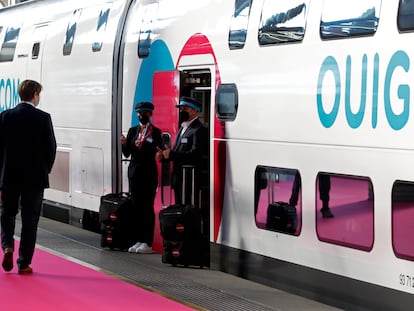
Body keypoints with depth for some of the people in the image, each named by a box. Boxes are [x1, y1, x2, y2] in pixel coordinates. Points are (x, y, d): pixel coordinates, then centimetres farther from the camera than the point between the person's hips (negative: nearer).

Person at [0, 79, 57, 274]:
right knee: (30, 219, 5)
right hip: (34, 177, -1)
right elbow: (51, 148, -5)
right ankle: (24, 264, 6)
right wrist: (45, 171, 11)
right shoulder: (43, 118, -8)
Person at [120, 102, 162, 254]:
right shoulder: (132, 131, 12)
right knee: (136, 206, 6)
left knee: (148, 207, -4)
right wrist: (124, 144, -12)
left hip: (149, 172, -4)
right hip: (134, 171, 5)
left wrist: (143, 147, -24)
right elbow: (127, 153, 8)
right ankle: (138, 240, 12)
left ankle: (147, 243, -2)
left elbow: (157, 152, -10)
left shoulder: (155, 132, 0)